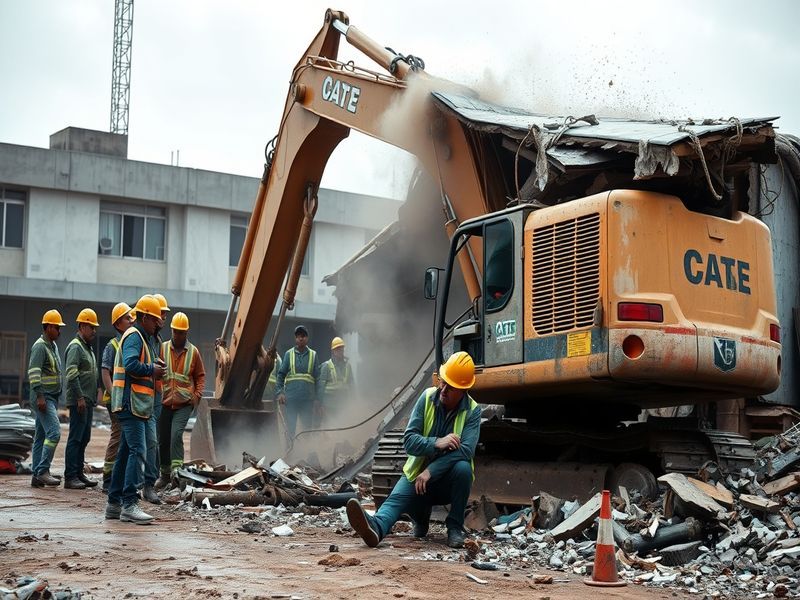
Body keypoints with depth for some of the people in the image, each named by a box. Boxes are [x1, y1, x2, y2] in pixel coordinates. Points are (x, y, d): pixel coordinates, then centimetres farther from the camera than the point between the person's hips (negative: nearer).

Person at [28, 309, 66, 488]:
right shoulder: (40, 346, -12)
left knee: (41, 436, 9)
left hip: (51, 398, 10)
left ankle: (37, 476, 10)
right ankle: (42, 472, -15)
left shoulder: (53, 346, 18)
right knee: (54, 432, -17)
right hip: (43, 398, -10)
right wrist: (40, 396, -25)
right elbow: (33, 372, -20)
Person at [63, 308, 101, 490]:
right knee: (75, 438, -8)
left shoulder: (88, 347, 19)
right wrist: (80, 398, -22)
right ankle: (70, 477, -6)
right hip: (79, 400, -10)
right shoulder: (75, 347, -11)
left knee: (84, 438, 12)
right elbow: (71, 374, -20)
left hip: (88, 401, 10)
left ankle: (79, 473, 19)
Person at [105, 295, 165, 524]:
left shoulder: (143, 337, 23)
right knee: (137, 451, -15)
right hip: (130, 403, -11)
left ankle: (114, 503, 18)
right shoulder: (134, 336, -10)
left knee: (126, 453, 13)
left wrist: (155, 367, 6)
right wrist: (152, 370, -13)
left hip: (136, 405, 11)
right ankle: (129, 504, -18)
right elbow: (130, 364, -25)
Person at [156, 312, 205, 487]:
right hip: (164, 402, 2)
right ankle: (165, 474, 23)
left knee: (176, 435, -19)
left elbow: (200, 376, 11)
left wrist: (197, 395, -2)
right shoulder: (163, 348, 2)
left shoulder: (193, 352, 3)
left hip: (184, 403, -2)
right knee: (163, 440, 9)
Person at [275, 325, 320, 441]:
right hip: (291, 398, -1)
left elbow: (317, 378, 7)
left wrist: (317, 399, 2)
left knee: (307, 427, 4)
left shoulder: (313, 355, 8)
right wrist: (280, 392, -8)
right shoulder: (289, 354, 7)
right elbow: (281, 374, 6)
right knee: (290, 428, 3)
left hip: (308, 398, 1)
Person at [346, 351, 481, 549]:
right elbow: (409, 440, -11)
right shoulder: (427, 398, -7)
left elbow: (466, 450, -25)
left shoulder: (472, 411, -12)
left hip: (450, 480, -1)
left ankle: (455, 527, -14)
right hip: (418, 473, 1)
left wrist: (430, 471, -29)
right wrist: (436, 443, -28)